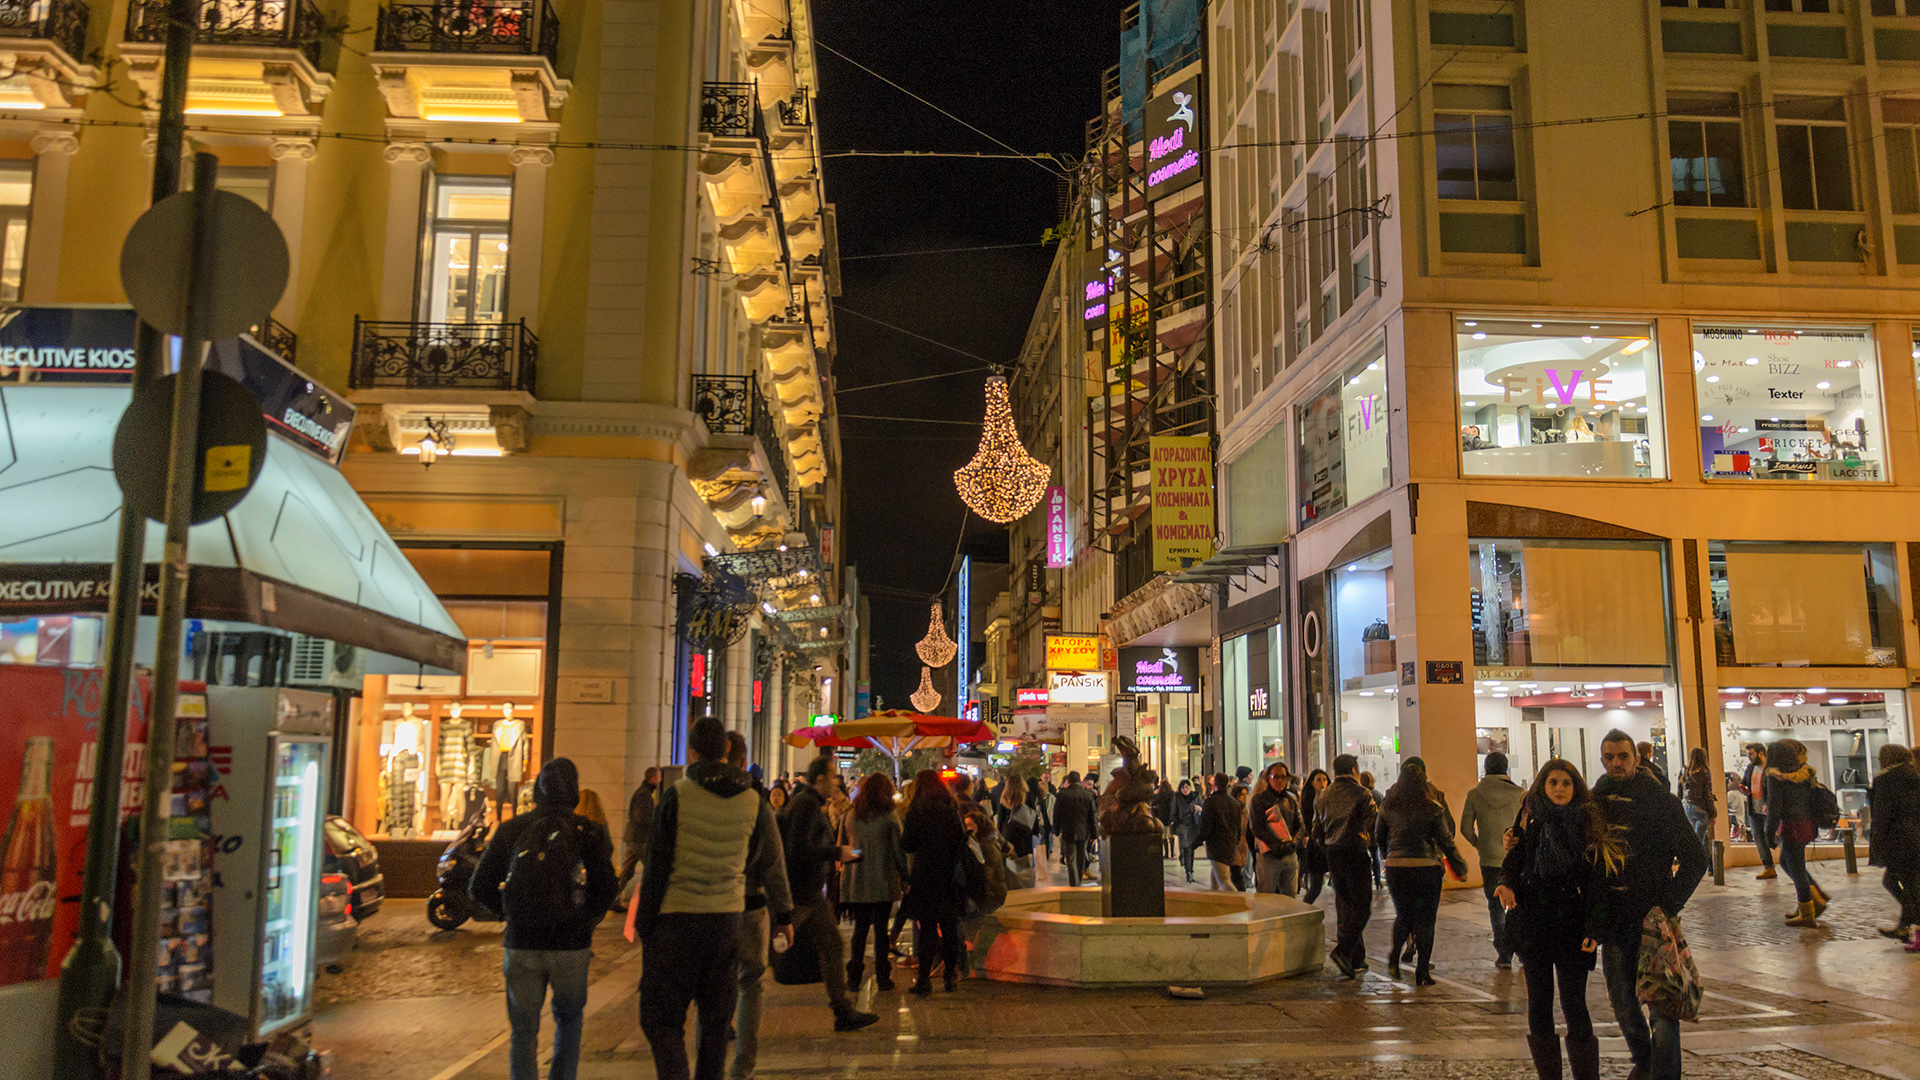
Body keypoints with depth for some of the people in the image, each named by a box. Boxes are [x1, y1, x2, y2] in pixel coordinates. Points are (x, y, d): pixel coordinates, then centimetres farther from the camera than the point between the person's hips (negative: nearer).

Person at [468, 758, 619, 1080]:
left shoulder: (511, 829, 2)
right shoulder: (588, 832, -4)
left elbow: (479, 889, 1)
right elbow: (606, 888, -15)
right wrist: (586, 918, 5)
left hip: (521, 945, 1)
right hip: (571, 945, -1)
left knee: (523, 1033, 12)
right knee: (569, 1020, 24)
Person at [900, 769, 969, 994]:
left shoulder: (916, 811, -9)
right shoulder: (953, 808, 2)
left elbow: (907, 846, -5)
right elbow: (962, 841, 7)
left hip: (925, 875, -3)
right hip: (950, 874, 4)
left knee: (927, 927, 0)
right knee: (949, 926, 12)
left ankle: (925, 979, 1)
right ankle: (951, 974, 18)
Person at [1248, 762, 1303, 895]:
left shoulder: (1291, 800, 15)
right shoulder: (1259, 800, -1)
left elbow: (1299, 825, 16)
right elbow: (1257, 828, -9)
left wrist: (1291, 842, -2)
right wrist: (1276, 844, -16)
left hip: (1290, 854, 5)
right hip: (1268, 855, -5)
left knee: (1290, 897, 5)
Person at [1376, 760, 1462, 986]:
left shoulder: (1388, 805, 2)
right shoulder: (1433, 808, -6)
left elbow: (1378, 836, 9)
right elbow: (1446, 839, -3)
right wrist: (1457, 862, 10)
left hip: (1395, 866, 2)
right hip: (1426, 865, -2)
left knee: (1403, 915, 19)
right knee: (1425, 918, 6)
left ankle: (1395, 955, 1)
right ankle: (1422, 971, 7)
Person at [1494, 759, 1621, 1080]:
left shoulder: (1588, 824, -1)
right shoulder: (1528, 823, 4)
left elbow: (1596, 881, -3)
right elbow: (1512, 862, 4)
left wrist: (1593, 927, -11)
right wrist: (1506, 884, -18)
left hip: (1572, 927, -2)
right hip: (1533, 926, 2)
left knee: (1574, 1005, -5)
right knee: (1538, 1003, 7)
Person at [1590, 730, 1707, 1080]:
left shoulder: (1661, 800, -6)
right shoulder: (1596, 801, 5)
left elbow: (1695, 859, -6)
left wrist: (1667, 906, -12)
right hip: (1613, 920, 4)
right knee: (1623, 1002, 14)